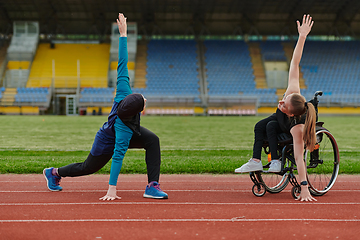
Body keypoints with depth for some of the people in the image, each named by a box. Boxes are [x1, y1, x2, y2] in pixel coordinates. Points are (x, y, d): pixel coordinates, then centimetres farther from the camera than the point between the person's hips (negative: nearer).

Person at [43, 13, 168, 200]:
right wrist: (112, 189, -42)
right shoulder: (124, 129, -45)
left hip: (130, 133, 6)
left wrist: (123, 34, -28)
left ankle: (152, 186, -19)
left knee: (153, 140, -21)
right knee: (88, 167, 21)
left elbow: (122, 65, -31)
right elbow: (117, 157, -44)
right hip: (107, 143, -6)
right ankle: (54, 173, 47)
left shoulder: (124, 93, -33)